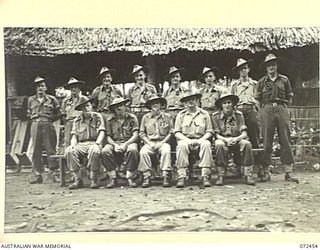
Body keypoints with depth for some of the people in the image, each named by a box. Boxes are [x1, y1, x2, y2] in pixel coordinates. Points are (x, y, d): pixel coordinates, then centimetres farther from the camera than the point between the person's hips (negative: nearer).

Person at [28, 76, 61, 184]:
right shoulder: (31, 100, 12)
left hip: (48, 126, -2)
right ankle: (37, 175, 7)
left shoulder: (51, 99, 5)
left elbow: (59, 113, 8)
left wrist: (50, 118, -1)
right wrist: (33, 116, 6)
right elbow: (28, 113, 22)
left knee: (50, 150, -2)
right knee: (36, 151, 2)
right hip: (35, 126, 2)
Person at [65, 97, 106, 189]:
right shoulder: (77, 120, 17)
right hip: (81, 144, 3)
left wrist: (97, 144, -17)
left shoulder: (97, 116, 8)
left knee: (95, 151, -39)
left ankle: (94, 180, -26)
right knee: (69, 151, -28)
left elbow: (102, 132, 0)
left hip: (94, 143, -3)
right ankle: (78, 180, -23)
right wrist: (73, 145, -9)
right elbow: (74, 136, 12)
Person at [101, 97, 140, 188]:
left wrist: (125, 144, -18)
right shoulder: (110, 119, 8)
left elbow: (135, 135, -4)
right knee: (105, 151, -30)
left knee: (133, 150, -37)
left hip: (129, 142, -2)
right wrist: (115, 145, -15)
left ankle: (130, 178, -24)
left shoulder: (132, 118, 3)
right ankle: (113, 178, -21)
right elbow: (108, 136, 4)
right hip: (114, 143, 2)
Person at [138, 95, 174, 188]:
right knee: (143, 152, -31)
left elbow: (171, 132, 6)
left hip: (163, 142, -1)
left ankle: (166, 176, -33)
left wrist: (162, 142, -7)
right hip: (149, 142, 1)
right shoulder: (146, 117, 10)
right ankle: (146, 177, -28)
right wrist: (149, 143, -5)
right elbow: (142, 133, 9)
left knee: (166, 151, -35)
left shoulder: (167, 116, 8)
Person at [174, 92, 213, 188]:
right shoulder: (181, 115, 10)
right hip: (185, 140, 0)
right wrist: (188, 140, -12)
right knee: (182, 145, -34)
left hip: (200, 140, 0)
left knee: (206, 144, -33)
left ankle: (205, 176, -33)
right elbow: (177, 132, 4)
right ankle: (181, 177, -35)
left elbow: (209, 131, 7)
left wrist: (201, 140, -12)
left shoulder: (204, 114, 10)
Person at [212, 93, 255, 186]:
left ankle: (248, 175, -24)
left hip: (236, 140, 2)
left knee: (247, 144, -30)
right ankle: (220, 176, -29)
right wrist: (226, 140, -26)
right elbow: (217, 134, -6)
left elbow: (244, 134, -6)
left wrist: (236, 139, -27)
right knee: (219, 145, -37)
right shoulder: (216, 116, -4)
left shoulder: (239, 115, 1)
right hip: (222, 139, -1)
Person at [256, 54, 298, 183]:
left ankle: (289, 171, 1)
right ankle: (266, 171, 2)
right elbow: (258, 99, 14)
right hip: (267, 110, -1)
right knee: (267, 141, -3)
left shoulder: (284, 80, 13)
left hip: (282, 109, 1)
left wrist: (283, 106, 7)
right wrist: (266, 108, 6)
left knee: (285, 140, -2)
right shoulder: (261, 82, 11)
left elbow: (289, 97, 17)